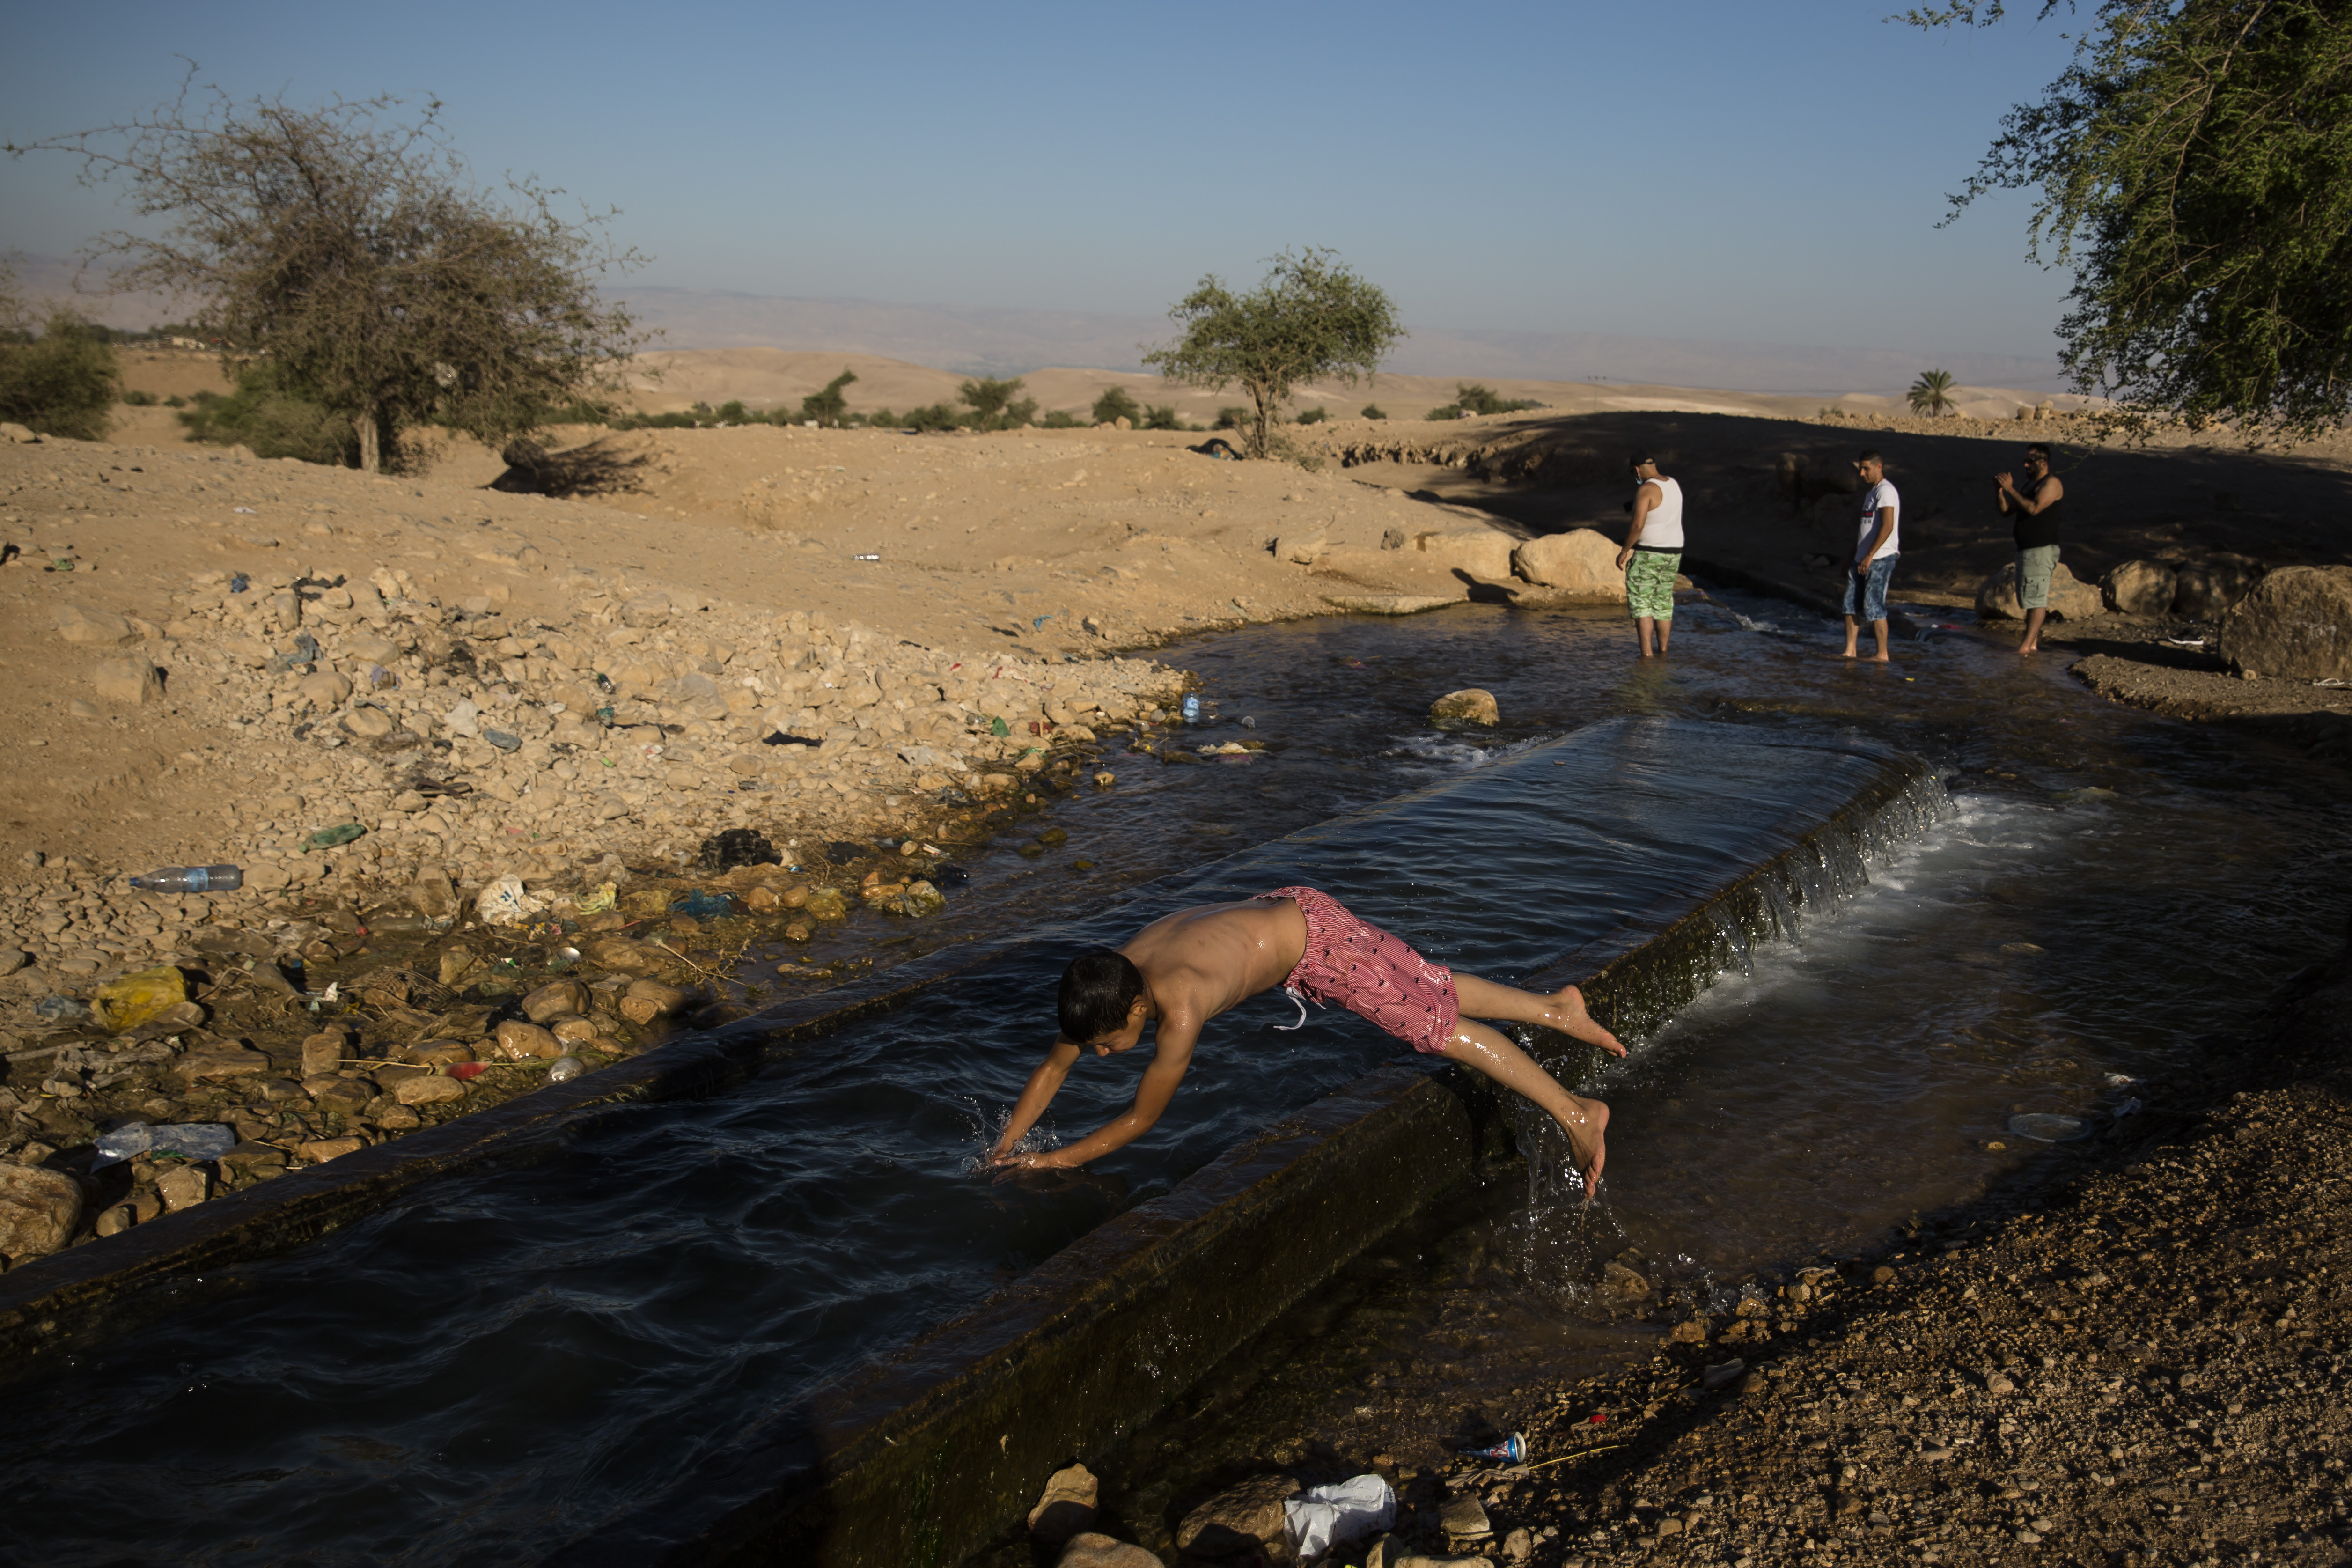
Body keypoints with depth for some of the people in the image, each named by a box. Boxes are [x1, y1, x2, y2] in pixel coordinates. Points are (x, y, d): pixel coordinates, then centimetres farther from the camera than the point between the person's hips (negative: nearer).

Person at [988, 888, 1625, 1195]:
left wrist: (1053, 1161, -22)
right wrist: (1005, 1147, -9)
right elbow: (1053, 1067, -3)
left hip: (1314, 934, -7)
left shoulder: (1179, 1010, -38)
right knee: (1427, 993, 20)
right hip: (1272, 912, 7)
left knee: (1438, 1022, -1)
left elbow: (1141, 1120, -27)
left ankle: (1576, 1115, 9)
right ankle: (1553, 1009, 35)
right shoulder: (1103, 986, -17)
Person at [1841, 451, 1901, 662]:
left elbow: (1887, 527, -21)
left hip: (1880, 559, -10)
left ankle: (1882, 655, -2)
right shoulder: (1870, 492, 20)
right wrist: (1853, 557, 23)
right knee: (1851, 604, 6)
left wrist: (1870, 556, -24)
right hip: (1864, 558, 10)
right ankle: (1850, 651, 9)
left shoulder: (1885, 491, -11)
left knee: (1874, 607, -8)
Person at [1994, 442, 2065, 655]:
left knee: (2036, 598, -11)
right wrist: (1999, 490, -2)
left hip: (2042, 550, -10)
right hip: (2026, 550, 10)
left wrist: (2011, 489, -22)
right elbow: (2006, 509, 15)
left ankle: (2027, 646, -15)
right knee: (2029, 599, 11)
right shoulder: (2031, 484, 20)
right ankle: (2033, 643, 15)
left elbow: (2034, 508, -24)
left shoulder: (2052, 483, -10)